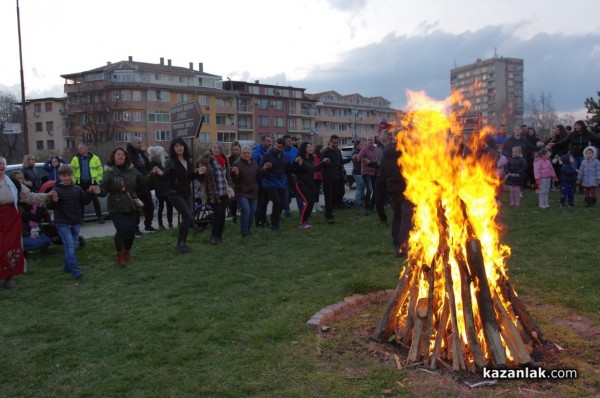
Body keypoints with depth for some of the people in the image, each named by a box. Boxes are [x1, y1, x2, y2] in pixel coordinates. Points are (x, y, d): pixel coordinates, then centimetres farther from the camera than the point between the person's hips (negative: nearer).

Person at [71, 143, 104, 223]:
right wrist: (74, 181, 0)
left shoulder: (95, 158, 0)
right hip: (80, 183, 2)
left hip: (92, 182, -2)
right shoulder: (75, 159, 5)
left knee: (95, 200, 2)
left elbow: (100, 169, 5)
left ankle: (100, 216, 8)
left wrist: (98, 179, -1)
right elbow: (72, 171, 7)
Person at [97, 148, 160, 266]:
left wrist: (152, 174, -3)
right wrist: (99, 191, -33)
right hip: (116, 208, -4)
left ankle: (127, 252, 33)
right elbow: (104, 189, -11)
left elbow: (143, 182, 11)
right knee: (121, 230, -15)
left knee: (131, 230, 5)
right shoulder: (109, 172, -5)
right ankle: (120, 255, 7)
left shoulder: (131, 170, 5)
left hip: (131, 207, 4)